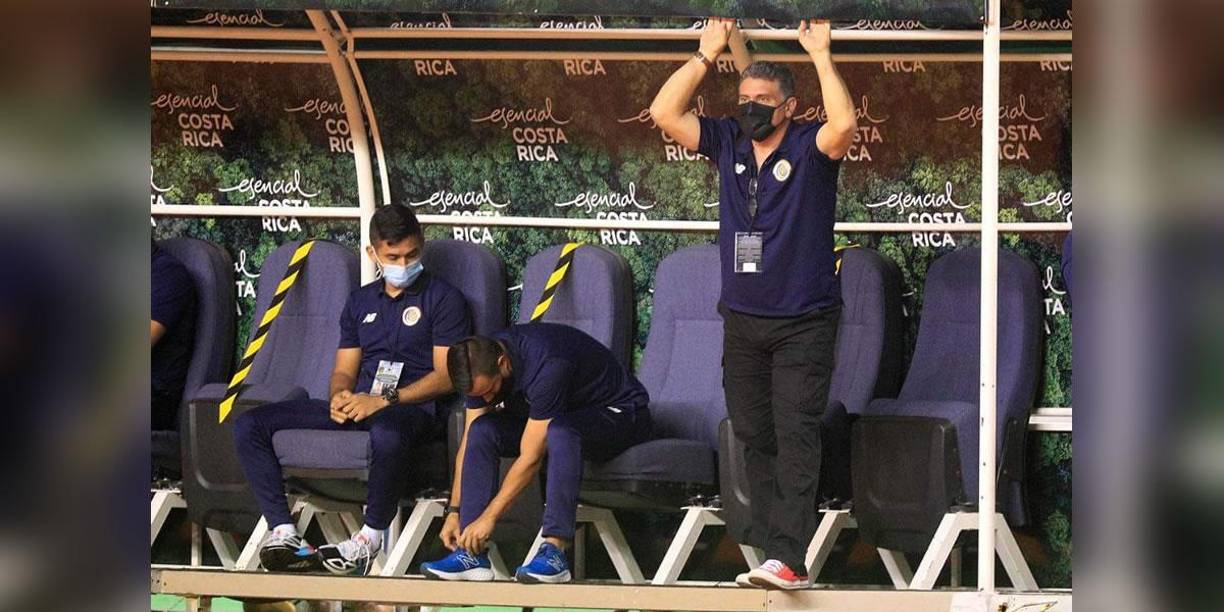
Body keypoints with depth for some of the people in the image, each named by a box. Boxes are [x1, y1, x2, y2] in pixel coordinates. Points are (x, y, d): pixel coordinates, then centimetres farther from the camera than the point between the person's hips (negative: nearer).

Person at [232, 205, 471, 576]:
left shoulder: (443, 299, 4)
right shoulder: (361, 302, 23)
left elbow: (447, 376, -5)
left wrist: (385, 400, -17)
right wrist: (340, 397, -4)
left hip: (413, 407, -6)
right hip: (357, 406, 6)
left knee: (387, 432, -46)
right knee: (249, 426, -11)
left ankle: (370, 538, -29)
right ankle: (282, 531, -21)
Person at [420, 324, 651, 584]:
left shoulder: (546, 366, -35)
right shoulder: (481, 367, -11)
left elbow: (530, 458, -31)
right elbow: (470, 442, -4)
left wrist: (488, 517, -27)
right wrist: (454, 512, -8)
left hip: (619, 413, -7)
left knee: (559, 431, -39)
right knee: (482, 430, -16)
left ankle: (554, 551, -39)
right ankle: (471, 554, -18)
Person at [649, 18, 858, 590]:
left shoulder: (810, 148, -6)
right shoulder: (728, 144, 8)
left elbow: (844, 125, -28)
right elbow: (664, 113, 1)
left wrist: (821, 57, -20)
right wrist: (707, 54, -1)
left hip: (803, 322, -6)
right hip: (742, 321, 6)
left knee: (795, 435, -11)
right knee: (754, 436, 8)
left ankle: (789, 557, -18)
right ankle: (769, 542, 13)